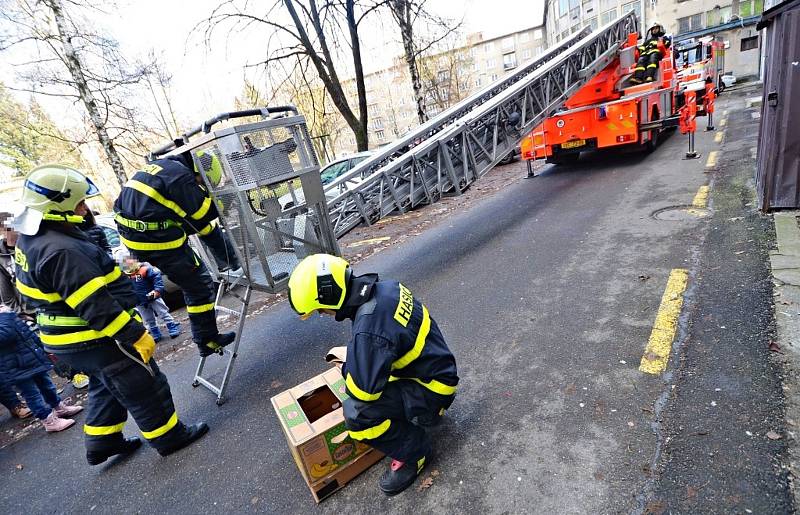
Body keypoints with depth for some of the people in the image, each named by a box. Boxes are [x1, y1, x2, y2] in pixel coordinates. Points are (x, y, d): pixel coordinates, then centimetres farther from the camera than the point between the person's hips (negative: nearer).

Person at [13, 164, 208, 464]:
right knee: (144, 388, 7)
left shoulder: (31, 239, 4)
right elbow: (95, 306, -30)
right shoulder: (61, 251, -30)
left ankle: (102, 442, 41)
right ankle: (169, 436, 23)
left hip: (67, 341, 10)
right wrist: (136, 335, -24)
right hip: (95, 341, -10)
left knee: (105, 388, 27)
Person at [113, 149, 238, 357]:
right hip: (157, 242, -9)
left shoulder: (161, 165, 14)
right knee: (200, 286, 3)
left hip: (131, 237, 9)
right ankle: (208, 341, 13)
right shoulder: (182, 178, -14)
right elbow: (204, 221, -11)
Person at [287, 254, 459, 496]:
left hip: (432, 389, -9)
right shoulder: (383, 288, -6)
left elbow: (363, 391, -26)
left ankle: (413, 451, 4)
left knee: (357, 412, -21)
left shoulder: (369, 329, -33)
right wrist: (353, 355, 9)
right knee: (361, 356, 19)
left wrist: (347, 368, -6)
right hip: (433, 364, 9)